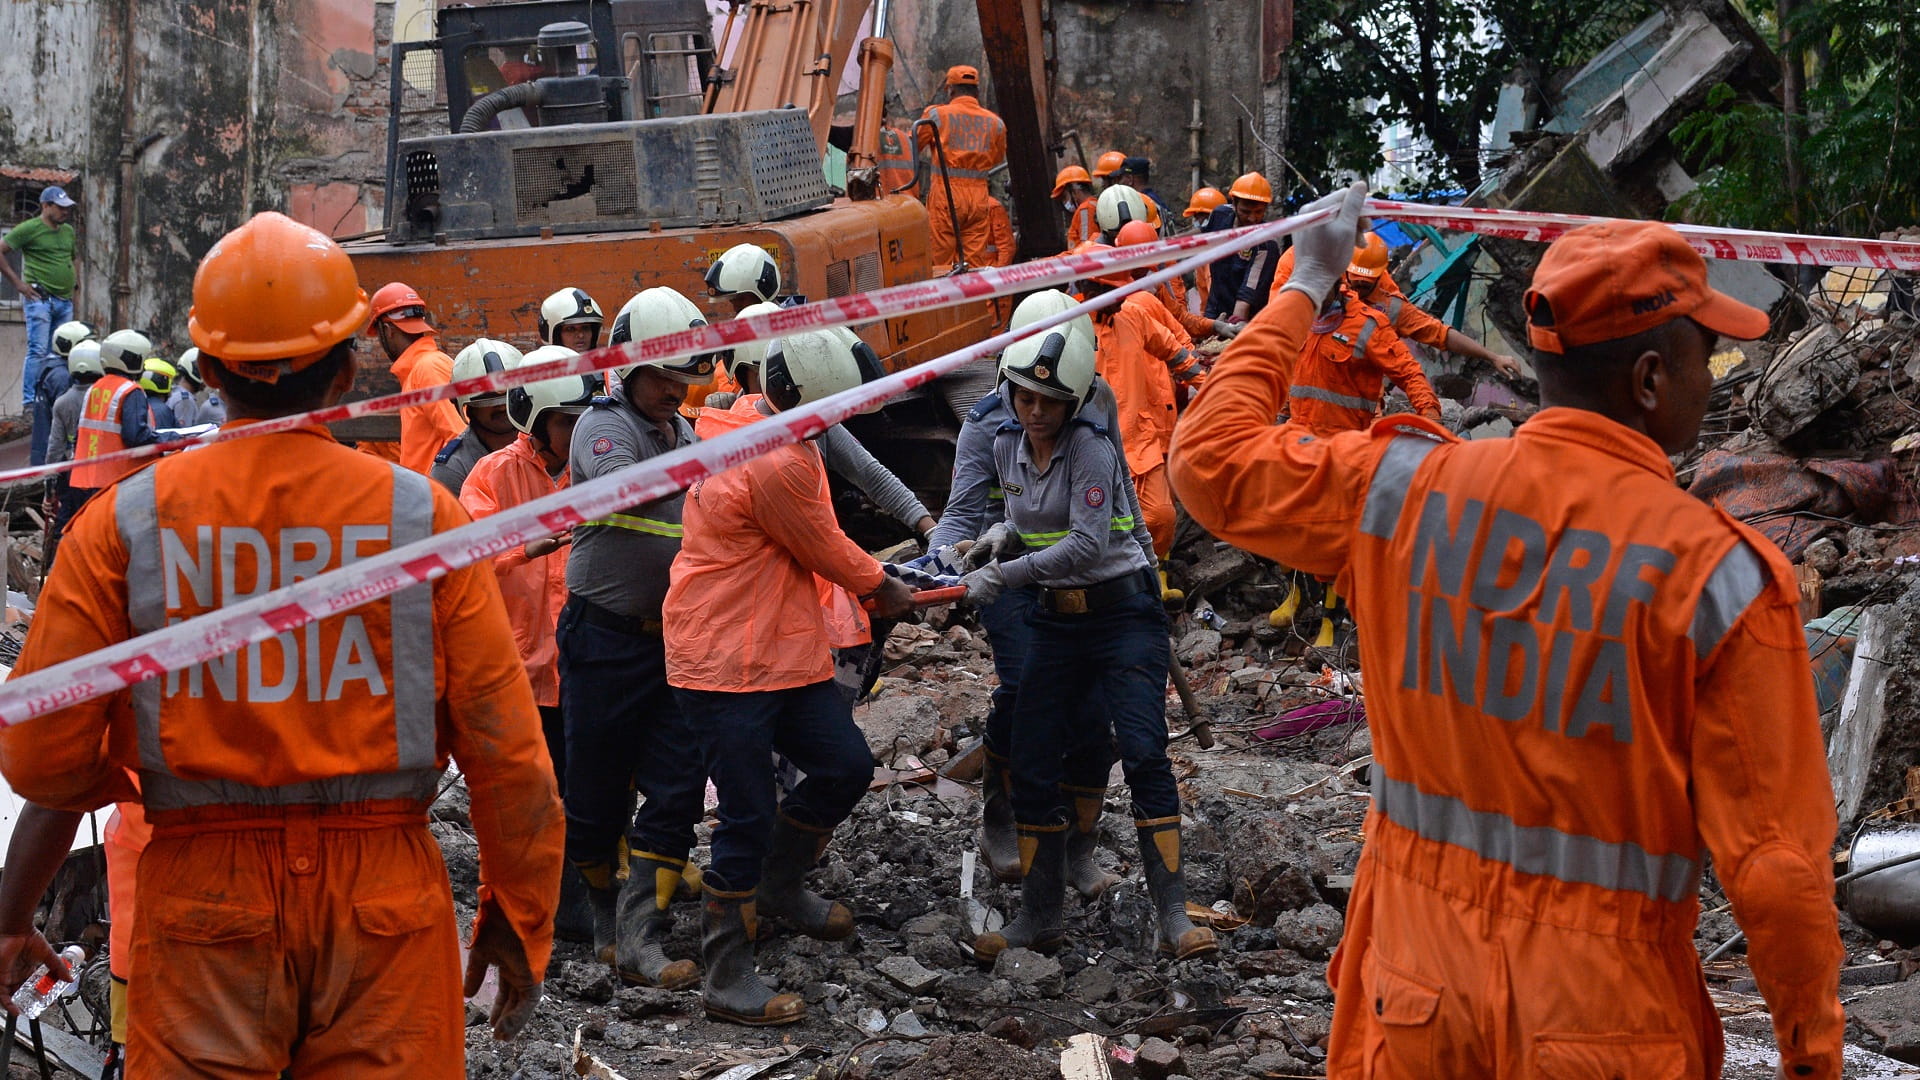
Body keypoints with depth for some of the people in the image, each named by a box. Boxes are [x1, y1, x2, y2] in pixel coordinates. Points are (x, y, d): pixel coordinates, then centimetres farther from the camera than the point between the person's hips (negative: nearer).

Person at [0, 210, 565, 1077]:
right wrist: (519, 920, 7)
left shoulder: (124, 523, -4)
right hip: (384, 899, 0)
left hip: (201, 893, 0)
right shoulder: (422, 515, -5)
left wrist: (120, 783, 19)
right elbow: (505, 749, -5)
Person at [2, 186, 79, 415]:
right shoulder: (29, 228, -5)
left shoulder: (68, 231, 17)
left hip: (65, 301, 7)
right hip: (40, 299, -7)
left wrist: (74, 280, 19)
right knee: (38, 352, -12)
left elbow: (76, 256, 35)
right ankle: (30, 401, -10)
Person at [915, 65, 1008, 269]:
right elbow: (999, 162, 19)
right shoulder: (995, 122, 9)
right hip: (980, 195, 3)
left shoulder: (937, 114, -2)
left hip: (946, 192, -3)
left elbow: (913, 147, 7)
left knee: (942, 260, -1)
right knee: (976, 261, 4)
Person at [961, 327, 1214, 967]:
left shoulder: (1090, 449, -16)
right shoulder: (1006, 446, 5)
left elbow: (1087, 544, -24)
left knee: (1143, 755, -18)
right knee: (1032, 769, 3)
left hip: (1124, 613, -6)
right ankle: (1040, 918, 16)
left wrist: (1003, 576, -24)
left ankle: (1173, 919, -16)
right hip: (1056, 621, 7)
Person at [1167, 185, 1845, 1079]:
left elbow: (1209, 460, 8)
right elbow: (1773, 863, -14)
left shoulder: (1405, 489, -8)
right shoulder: (1719, 577, -17)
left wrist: (1306, 288, 17)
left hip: (1416, 981, 3)